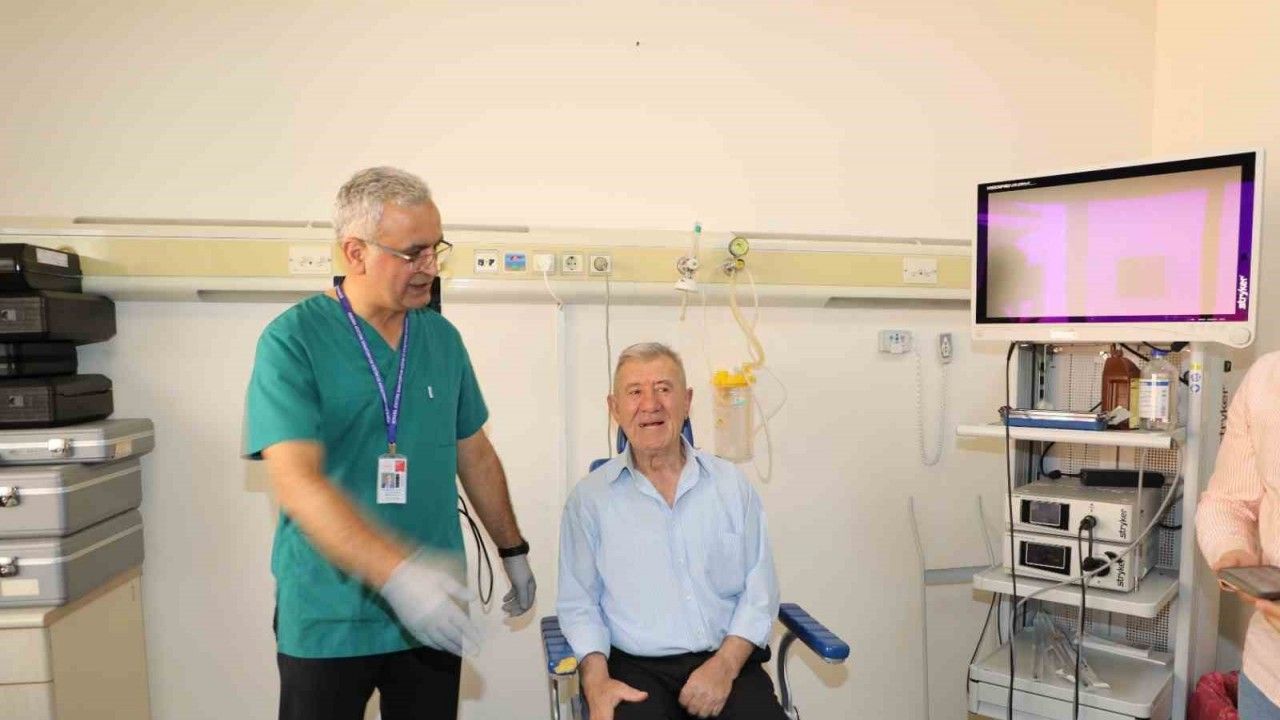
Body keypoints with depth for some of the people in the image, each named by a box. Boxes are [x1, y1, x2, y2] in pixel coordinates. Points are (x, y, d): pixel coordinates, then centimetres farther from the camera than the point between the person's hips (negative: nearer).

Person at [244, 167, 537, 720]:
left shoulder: (443, 338, 3)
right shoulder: (291, 341, -12)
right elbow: (297, 482, -23)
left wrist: (513, 551, 15)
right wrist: (397, 572, -34)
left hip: (434, 612, 4)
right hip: (327, 619, -4)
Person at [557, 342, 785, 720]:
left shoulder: (731, 484, 6)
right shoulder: (589, 497, 2)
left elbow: (759, 590, 5)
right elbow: (579, 602, 4)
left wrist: (725, 665, -8)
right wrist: (596, 680, -9)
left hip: (727, 660, 2)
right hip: (636, 668, -2)